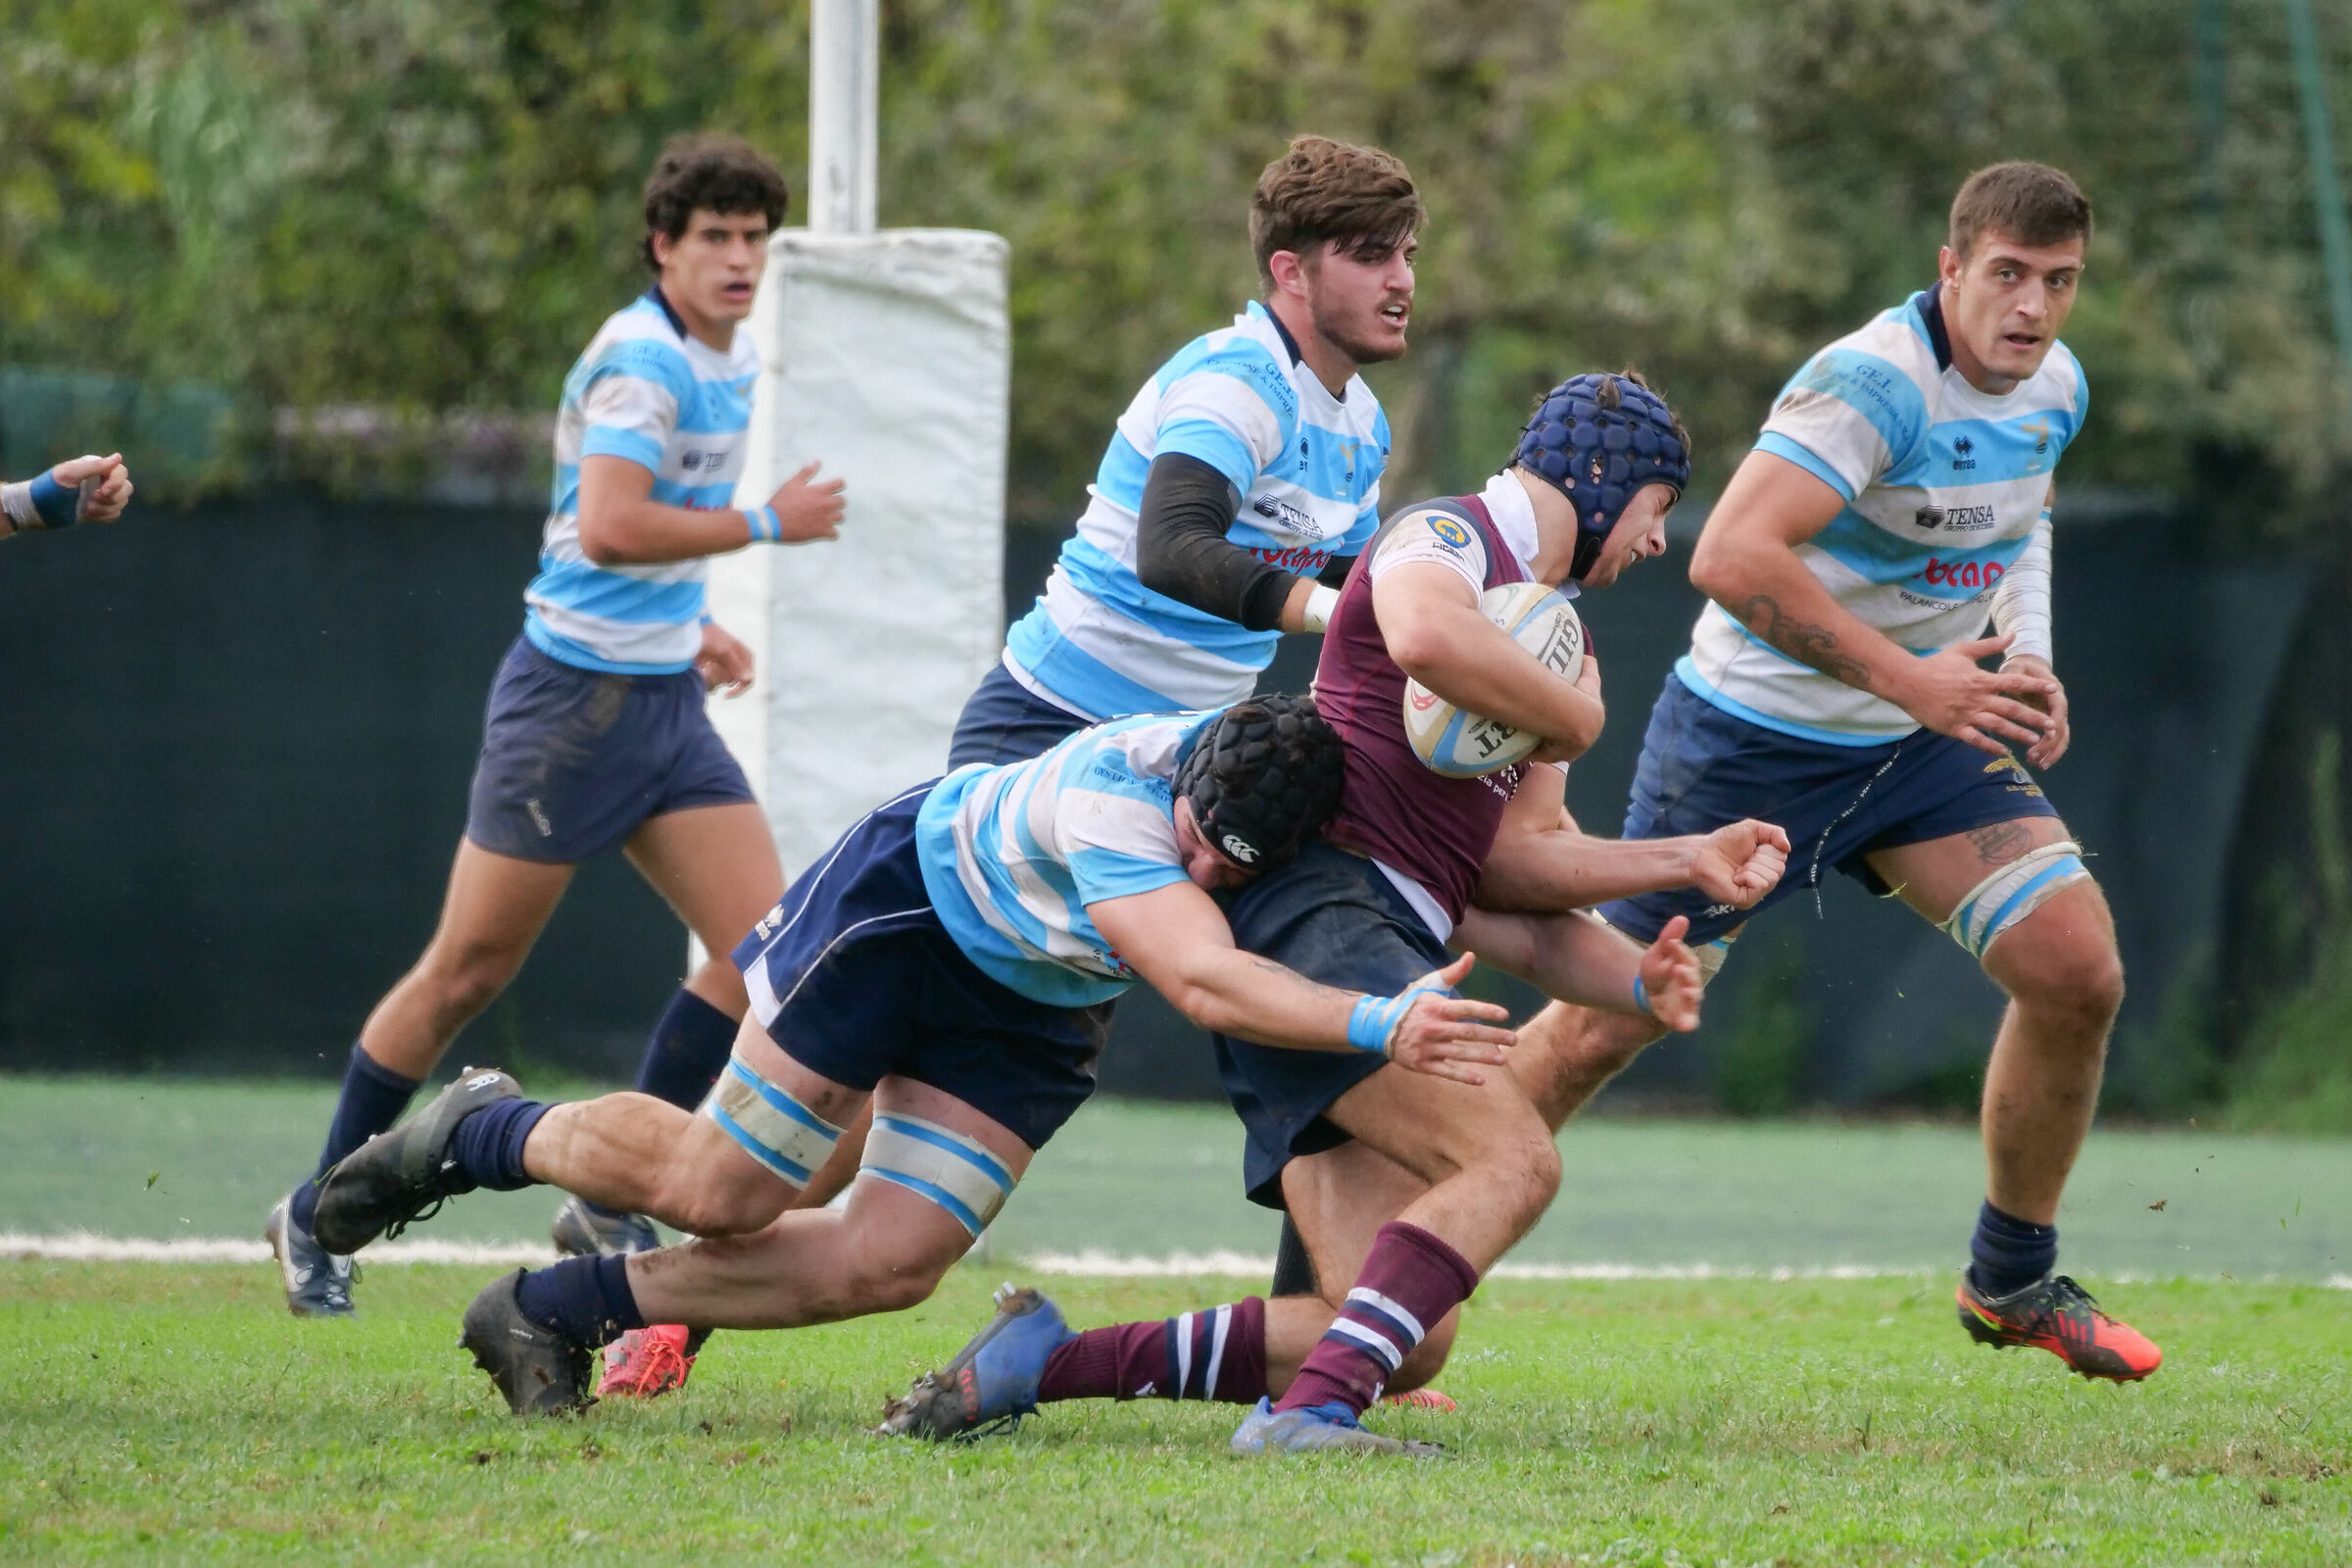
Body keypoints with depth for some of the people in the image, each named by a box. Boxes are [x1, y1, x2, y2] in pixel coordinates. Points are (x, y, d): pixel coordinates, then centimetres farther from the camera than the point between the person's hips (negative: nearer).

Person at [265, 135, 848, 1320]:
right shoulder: (640, 362, -16)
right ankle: (319, 1217, 14)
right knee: (468, 971, -1)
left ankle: (612, 1210, 3)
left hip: (664, 701, 8)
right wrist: (765, 526, -21)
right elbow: (610, 526, -30)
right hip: (576, 693, -8)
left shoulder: (730, 361, 12)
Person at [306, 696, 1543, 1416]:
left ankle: (555, 1313, 12)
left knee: (890, 1265, -4)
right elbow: (1204, 982, -54)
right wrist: (1379, 1026, -64)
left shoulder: (1321, 791, -23)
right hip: (913, 909, -6)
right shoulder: (1113, 794, -42)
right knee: (718, 1191, -4)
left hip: (1031, 1011, 6)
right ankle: (483, 1133, 26)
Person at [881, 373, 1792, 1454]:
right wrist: (1577, 721, -12)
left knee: (1409, 1343, -3)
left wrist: (1689, 862, 12)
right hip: (1317, 905, -9)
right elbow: (1424, 634, -26)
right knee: (1512, 1159, -27)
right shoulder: (1447, 534, 0)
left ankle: (1039, 1361, 2)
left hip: (1389, 957, 9)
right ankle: (1311, 1411, -37)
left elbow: (1504, 860, 18)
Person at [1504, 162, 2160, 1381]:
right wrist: (1909, 679, -35)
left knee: (2077, 972, -9)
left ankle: (2012, 1283, 11)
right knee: (1603, 1029, -3)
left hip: (1924, 744, 7)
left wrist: (2025, 662, 6)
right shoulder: (1872, 385, -26)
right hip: (1752, 737, -6)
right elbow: (1731, 558, -37)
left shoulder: (2055, 389, 0)